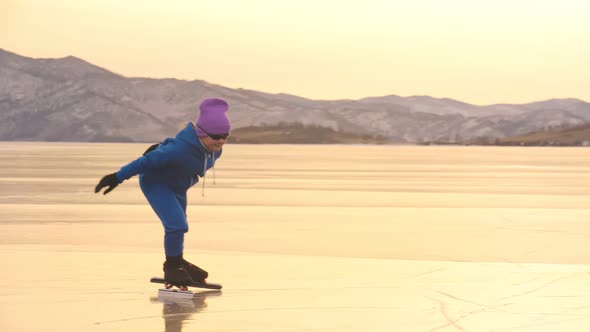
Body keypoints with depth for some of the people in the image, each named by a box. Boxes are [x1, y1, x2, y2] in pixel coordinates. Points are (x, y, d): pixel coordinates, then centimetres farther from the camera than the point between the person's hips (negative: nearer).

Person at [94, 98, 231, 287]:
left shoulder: (215, 150, -14)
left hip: (177, 186, 8)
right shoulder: (181, 148, -40)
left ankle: (177, 263, 44)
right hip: (155, 182, -8)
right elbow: (148, 160, -33)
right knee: (177, 225, -21)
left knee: (178, 225, 22)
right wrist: (117, 178, -28)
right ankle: (172, 266, 0)